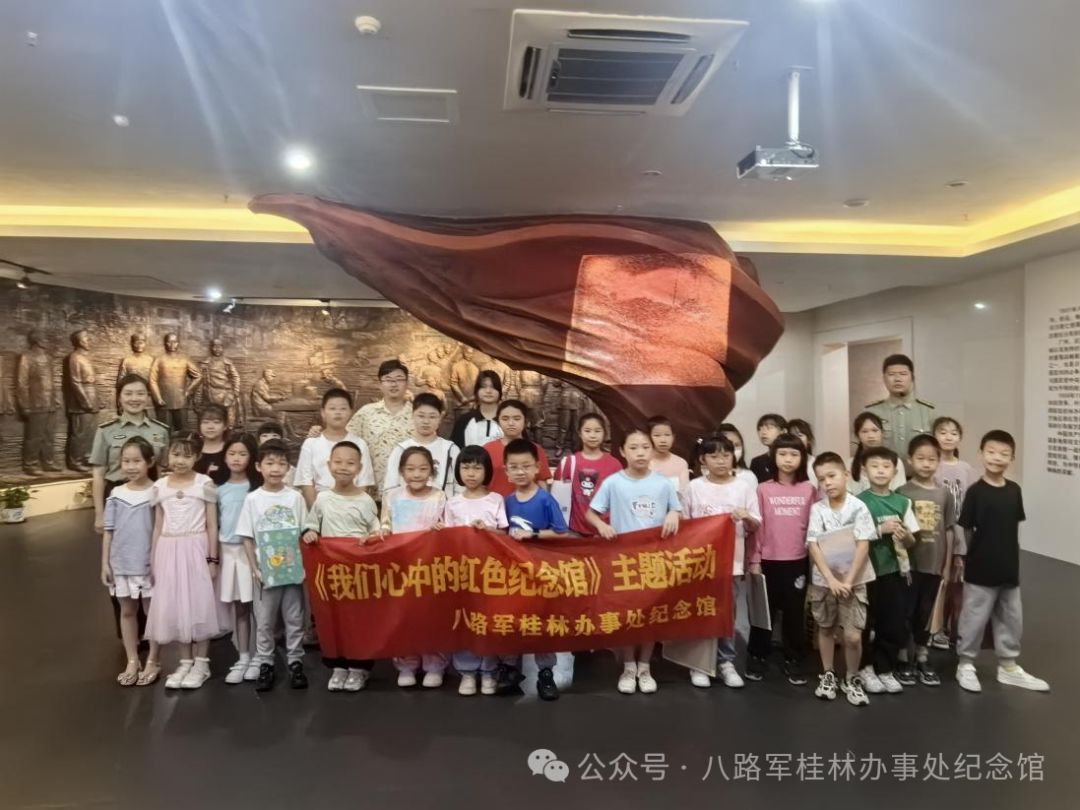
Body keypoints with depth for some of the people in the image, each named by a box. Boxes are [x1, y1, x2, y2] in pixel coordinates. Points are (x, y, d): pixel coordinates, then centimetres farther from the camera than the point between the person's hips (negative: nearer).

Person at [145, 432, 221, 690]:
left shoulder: (205, 484, -4)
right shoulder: (160, 486, 6)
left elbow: (212, 525, -3)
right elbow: (158, 526, 11)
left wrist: (212, 559, -6)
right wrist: (153, 561, 9)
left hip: (195, 549, -3)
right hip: (169, 551, 4)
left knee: (199, 605, 1)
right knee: (174, 607, 7)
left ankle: (201, 663, 13)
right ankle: (185, 662, 20)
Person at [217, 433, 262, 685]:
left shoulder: (257, 487, -3)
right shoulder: (219, 489, 8)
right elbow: (215, 525, 11)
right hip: (228, 551, 3)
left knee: (256, 605, -2)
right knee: (238, 607, 9)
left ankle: (258, 658, 9)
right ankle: (243, 658, 17)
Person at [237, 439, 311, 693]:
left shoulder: (295, 497, -1)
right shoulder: (252, 499, -3)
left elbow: (305, 534, 3)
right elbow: (247, 538, 0)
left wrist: (304, 565, -4)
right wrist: (255, 569, -6)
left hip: (294, 570, 1)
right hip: (265, 572, 0)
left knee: (294, 619, 9)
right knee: (264, 621, 9)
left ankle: (295, 662, 21)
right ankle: (265, 664, 22)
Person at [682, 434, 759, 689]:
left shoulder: (744, 487, 0)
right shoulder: (694, 487, -2)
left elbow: (755, 526, 2)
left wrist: (746, 517, -19)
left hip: (730, 559, 1)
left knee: (727, 611, 9)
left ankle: (726, 662, 22)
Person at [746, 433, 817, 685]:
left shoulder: (810, 490, 1)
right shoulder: (763, 489, -2)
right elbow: (756, 527, -2)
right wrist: (754, 560, -4)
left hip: (798, 561, 1)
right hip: (768, 561, -1)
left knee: (795, 612, 10)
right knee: (763, 610, 10)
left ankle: (794, 661, 24)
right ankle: (757, 658, 23)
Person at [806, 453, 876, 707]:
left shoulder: (858, 507, -8)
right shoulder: (817, 509, -3)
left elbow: (863, 546, -11)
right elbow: (813, 546, -8)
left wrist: (848, 580, -15)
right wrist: (830, 579, -16)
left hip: (852, 581, -2)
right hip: (823, 580, 2)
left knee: (853, 636, -5)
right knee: (826, 629, 14)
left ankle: (852, 679, 17)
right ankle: (827, 675, 31)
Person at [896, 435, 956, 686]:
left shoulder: (945, 494, 2)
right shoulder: (902, 493, -7)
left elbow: (949, 532, 6)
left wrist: (947, 566, 6)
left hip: (934, 564, 3)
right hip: (908, 563, -3)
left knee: (925, 613, 15)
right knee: (906, 613, 7)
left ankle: (923, 659, 28)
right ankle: (903, 660, 19)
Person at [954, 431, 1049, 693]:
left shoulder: (1014, 490, 1)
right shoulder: (975, 491, -13)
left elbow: (1015, 525, 9)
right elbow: (966, 528, -9)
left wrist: (1014, 559, 10)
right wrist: (963, 556, -9)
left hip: (1009, 568, 5)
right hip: (980, 569, -5)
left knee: (1011, 619, 17)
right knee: (974, 618, 6)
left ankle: (1008, 666, 33)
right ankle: (965, 664, 21)